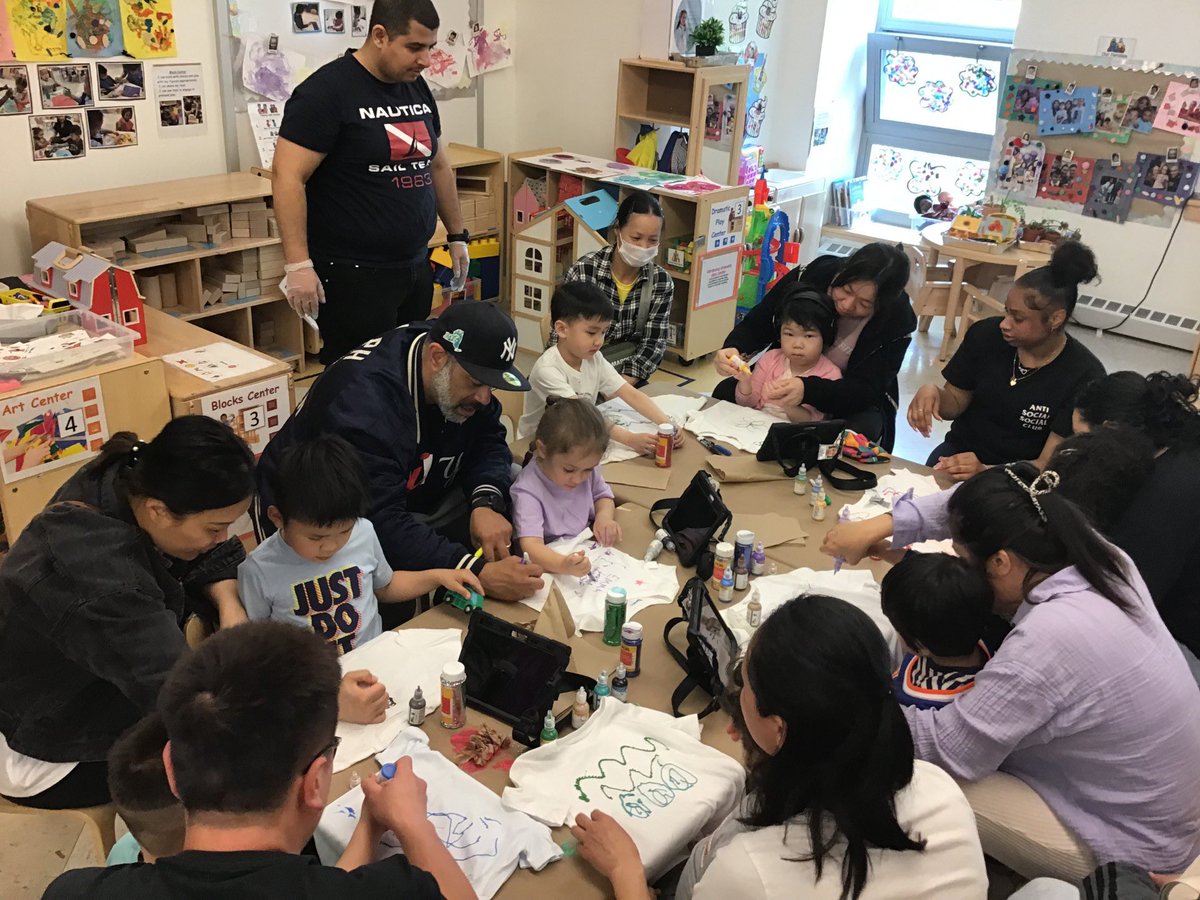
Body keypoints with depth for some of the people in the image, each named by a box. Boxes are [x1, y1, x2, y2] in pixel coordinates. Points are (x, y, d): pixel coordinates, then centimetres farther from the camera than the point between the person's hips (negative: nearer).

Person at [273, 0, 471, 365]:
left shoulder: (418, 89, 11)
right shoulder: (327, 91, -12)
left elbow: (438, 164, 22)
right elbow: (287, 177, -17)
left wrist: (457, 235, 22)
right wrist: (298, 265, -23)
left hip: (416, 266, 7)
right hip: (354, 275, -7)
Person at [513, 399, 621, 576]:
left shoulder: (586, 468, -3)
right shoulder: (528, 492, -23)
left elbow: (602, 495, 17)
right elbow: (531, 546, -33)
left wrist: (605, 516, -6)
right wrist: (563, 565, -51)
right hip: (551, 566, -5)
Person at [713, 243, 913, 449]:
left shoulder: (897, 318, -24)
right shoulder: (811, 275, -19)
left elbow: (865, 389, -28)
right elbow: (755, 326, -9)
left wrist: (807, 390, -47)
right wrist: (734, 350, -34)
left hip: (857, 401, -2)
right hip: (789, 377, 2)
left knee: (859, 433, -36)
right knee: (726, 393, -21)